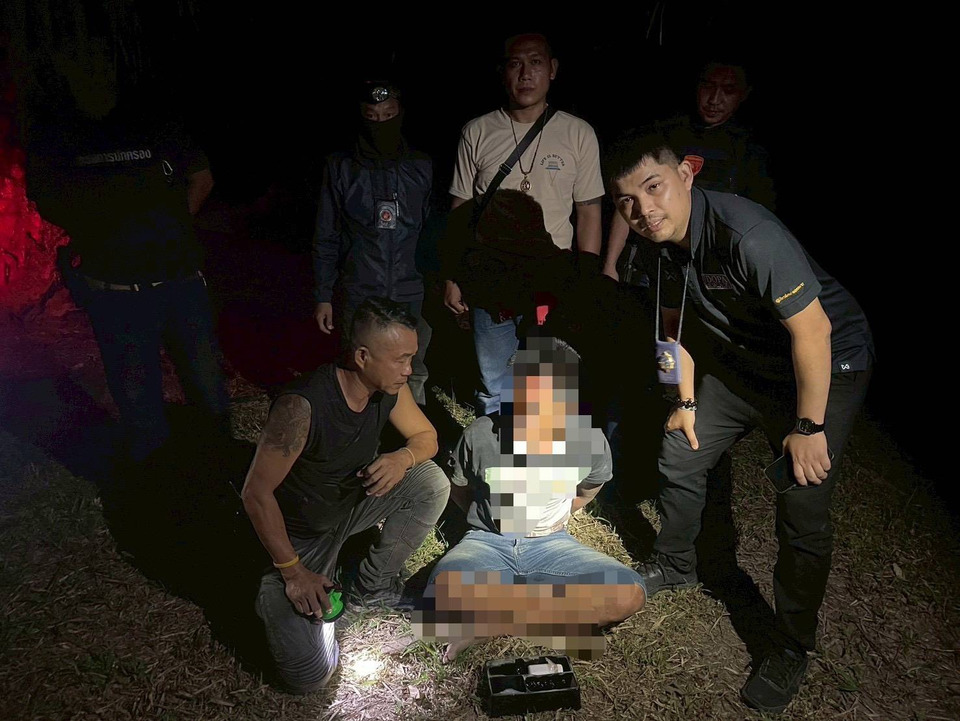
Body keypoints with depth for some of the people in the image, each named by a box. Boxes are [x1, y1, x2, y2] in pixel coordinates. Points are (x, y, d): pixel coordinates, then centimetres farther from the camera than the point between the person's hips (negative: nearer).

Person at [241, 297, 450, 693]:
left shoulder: (389, 388, -14)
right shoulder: (303, 405, -34)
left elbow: (426, 437, 2)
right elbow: (256, 492, -26)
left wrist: (403, 458, -23)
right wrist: (292, 572, -21)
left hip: (351, 504, 6)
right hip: (298, 531, -6)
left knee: (432, 483, -15)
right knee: (310, 675, -15)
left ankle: (374, 585, 7)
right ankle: (276, 593, 16)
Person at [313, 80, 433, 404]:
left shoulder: (421, 168, 4)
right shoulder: (341, 168, 1)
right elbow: (326, 238, 4)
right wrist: (323, 296, 1)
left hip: (411, 296, 1)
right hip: (357, 296, -1)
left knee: (412, 377, 7)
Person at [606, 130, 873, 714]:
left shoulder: (748, 235, -36)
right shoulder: (665, 241, -9)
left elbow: (813, 330, -31)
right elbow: (679, 324, 5)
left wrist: (808, 426, -22)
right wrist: (687, 402, 9)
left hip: (827, 365, -7)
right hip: (743, 361, 7)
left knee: (803, 515, -9)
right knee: (680, 454, 10)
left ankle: (793, 651, 13)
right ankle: (676, 566, 36)